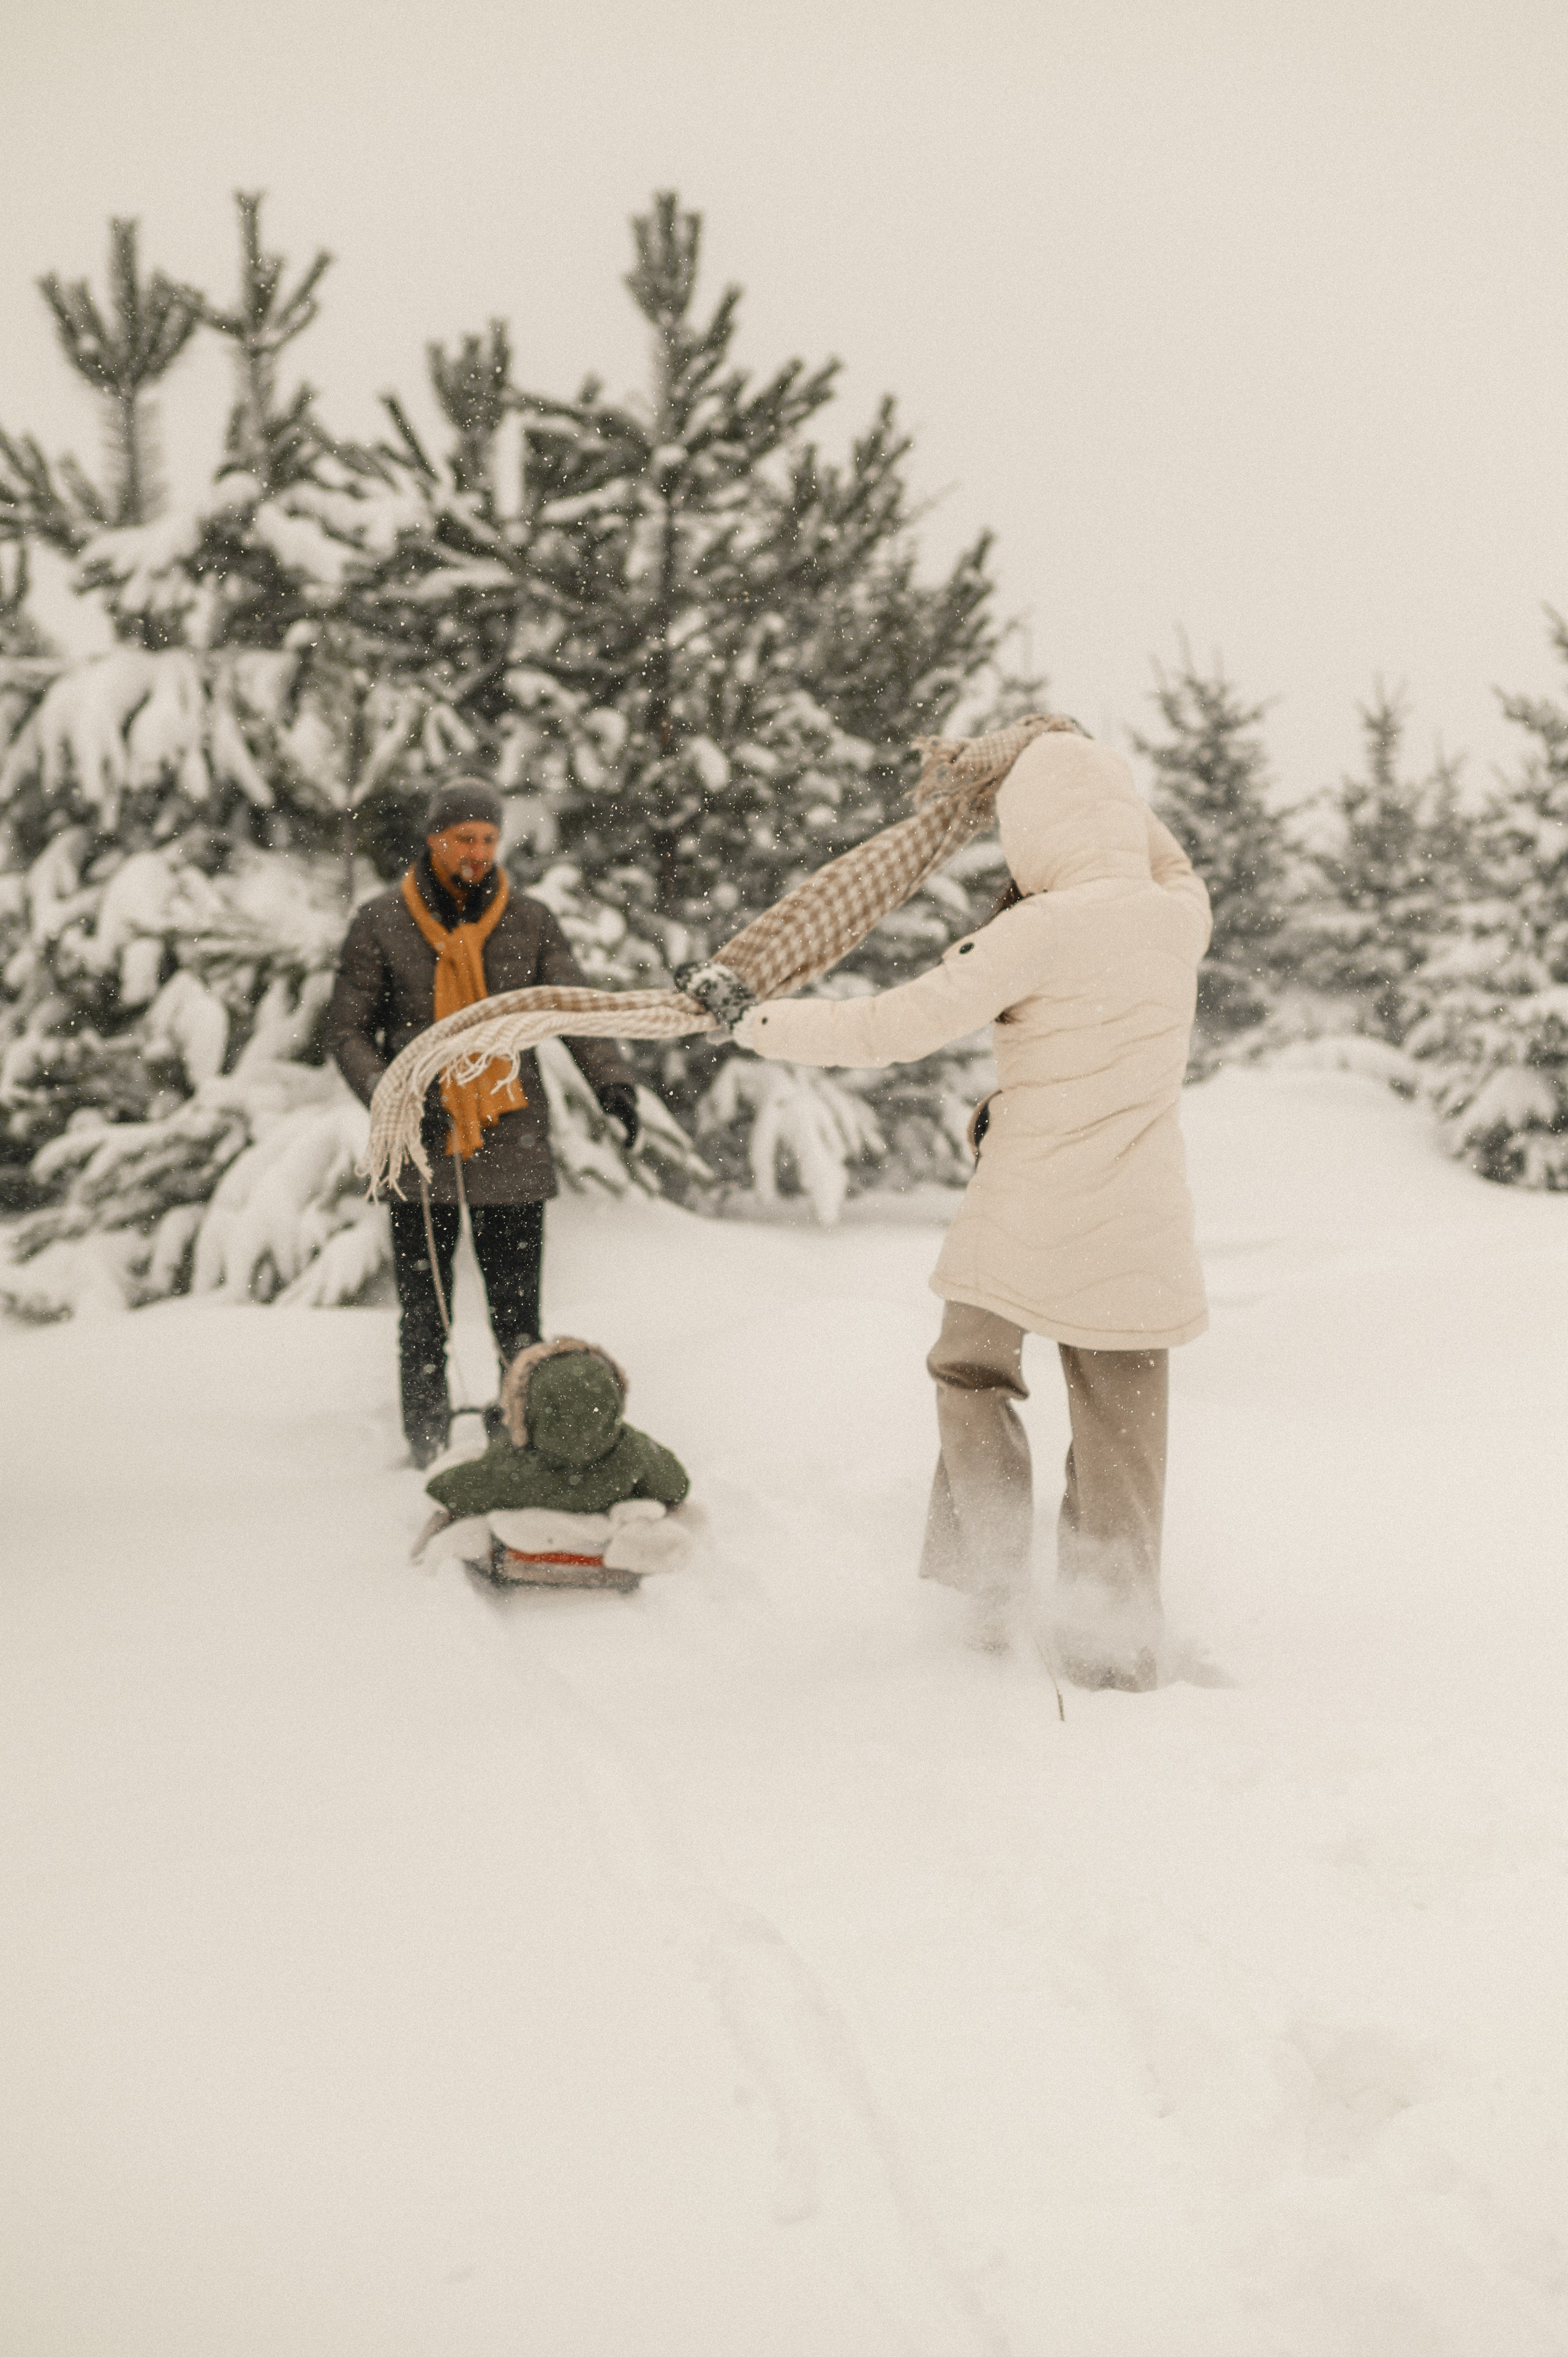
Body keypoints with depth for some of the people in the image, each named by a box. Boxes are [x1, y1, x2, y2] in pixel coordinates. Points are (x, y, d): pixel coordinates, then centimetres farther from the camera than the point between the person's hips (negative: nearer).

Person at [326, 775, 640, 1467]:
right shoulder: (381, 924, 3)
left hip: (512, 1149, 1)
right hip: (422, 1149, -1)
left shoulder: (531, 922, 6)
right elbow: (348, 1030, 4)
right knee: (424, 1316, 4)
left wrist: (613, 1082, -19)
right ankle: (427, 1448, 14)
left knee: (518, 1316, 2)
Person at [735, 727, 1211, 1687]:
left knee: (972, 1370, 22)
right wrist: (1089, 768, 26)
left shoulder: (1041, 930, -18)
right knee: (1121, 1436, 11)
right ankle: (1117, 1646, 15)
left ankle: (991, 1582, 21)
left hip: (1031, 1216, -4)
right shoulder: (1182, 919, -1)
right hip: (1141, 1230, 4)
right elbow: (1169, 864, 27)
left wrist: (771, 1025, -3)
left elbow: (900, 1025, -16)